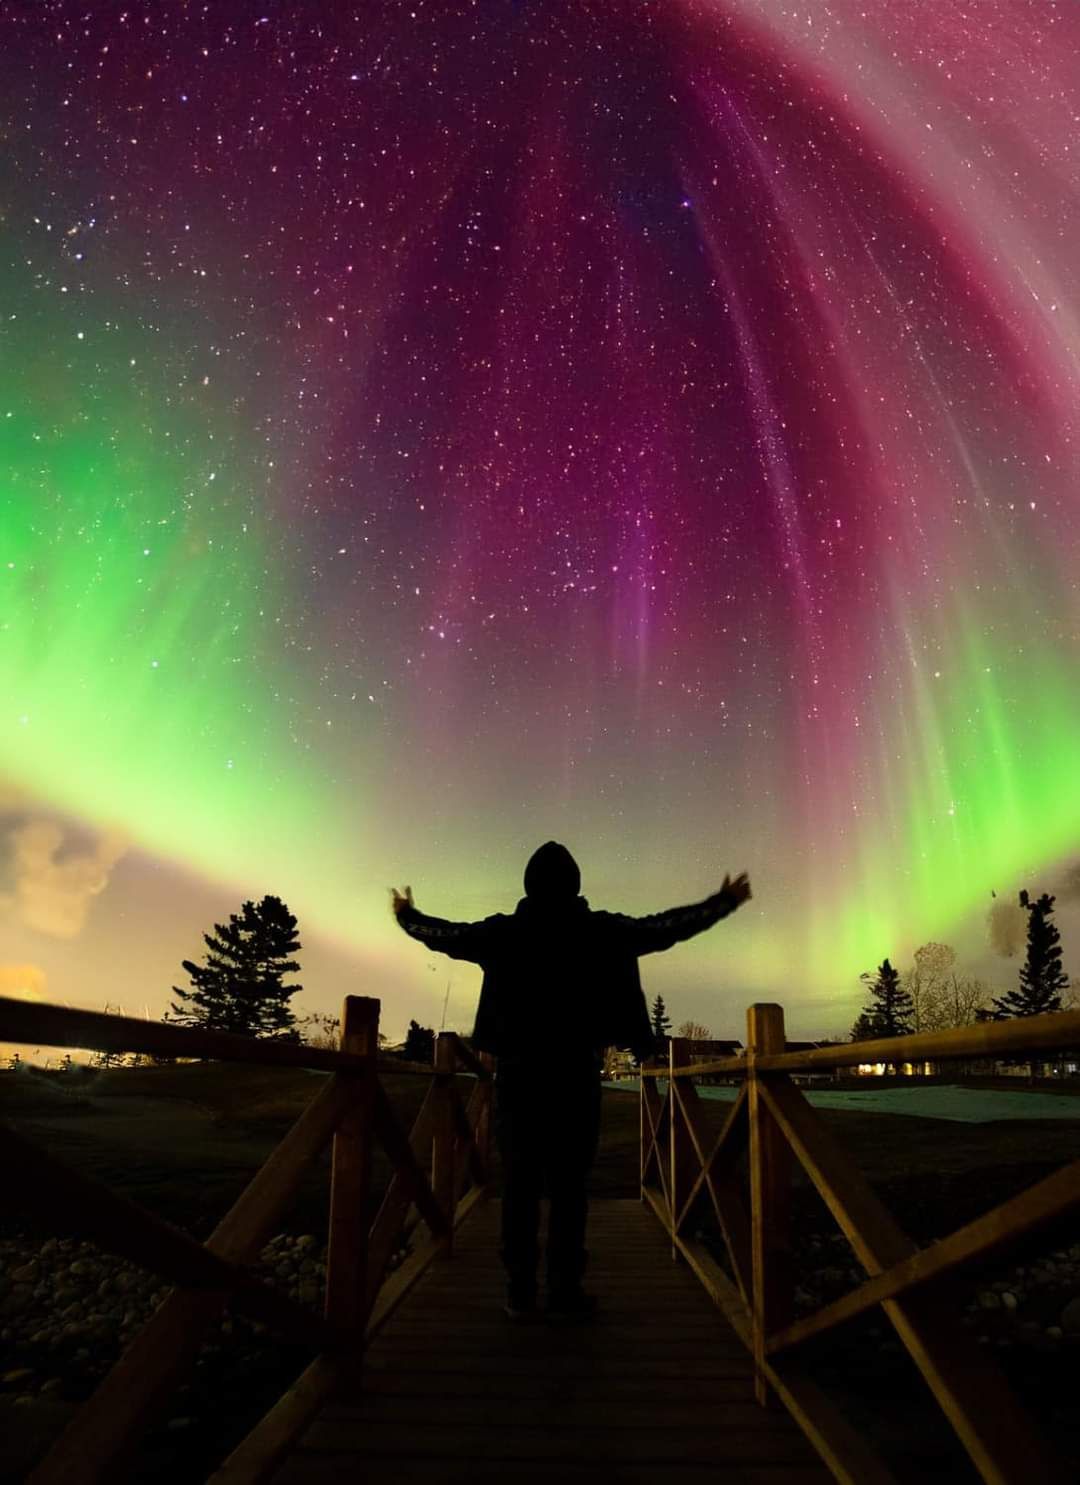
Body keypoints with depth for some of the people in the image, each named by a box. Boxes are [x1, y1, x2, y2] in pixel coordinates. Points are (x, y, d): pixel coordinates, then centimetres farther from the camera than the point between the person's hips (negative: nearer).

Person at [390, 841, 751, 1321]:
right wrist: (722, 903, 14)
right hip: (575, 1072, -1)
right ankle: (564, 1293, 6)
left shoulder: (502, 931, 1)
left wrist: (406, 915, 33)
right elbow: (666, 927, 2)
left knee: (519, 1182, 7)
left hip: (518, 1072, 2)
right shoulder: (600, 931, -4)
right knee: (568, 1184, 3)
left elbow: (443, 934, 13)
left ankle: (519, 1292, 10)